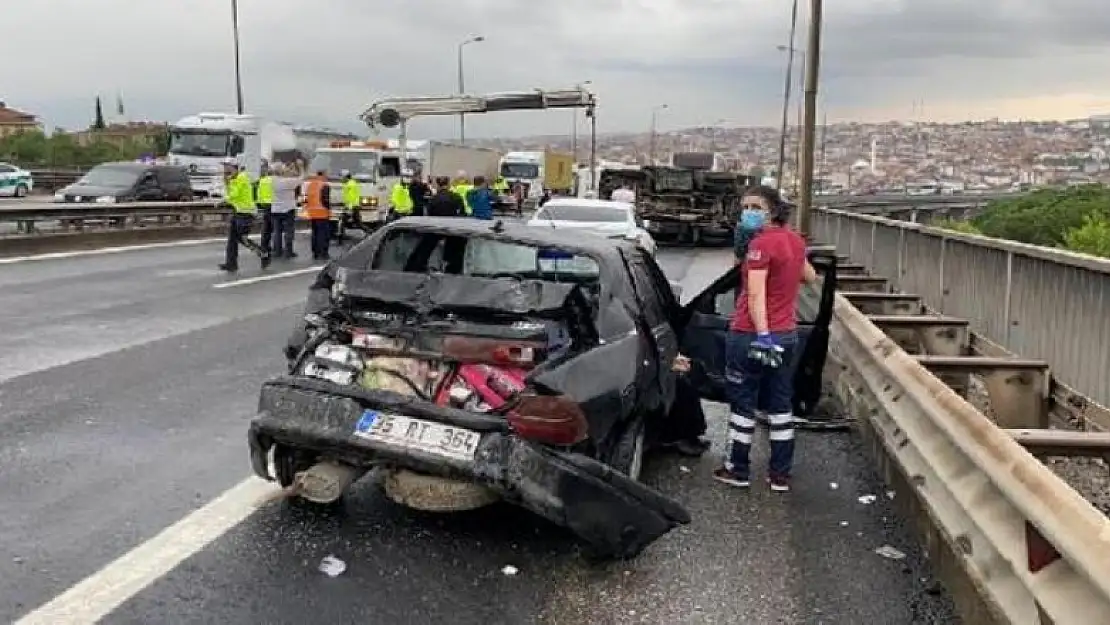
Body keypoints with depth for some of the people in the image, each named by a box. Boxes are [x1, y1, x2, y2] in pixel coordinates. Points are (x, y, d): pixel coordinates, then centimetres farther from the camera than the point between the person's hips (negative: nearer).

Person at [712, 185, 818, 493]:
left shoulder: (760, 243, -16)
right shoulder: (794, 240, 9)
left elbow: (756, 294, -25)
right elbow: (810, 276, 26)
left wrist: (762, 336, -31)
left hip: (750, 334, -7)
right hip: (787, 333, 8)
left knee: (743, 403, 6)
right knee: (781, 404, 12)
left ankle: (737, 470, 16)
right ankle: (781, 474, 17)